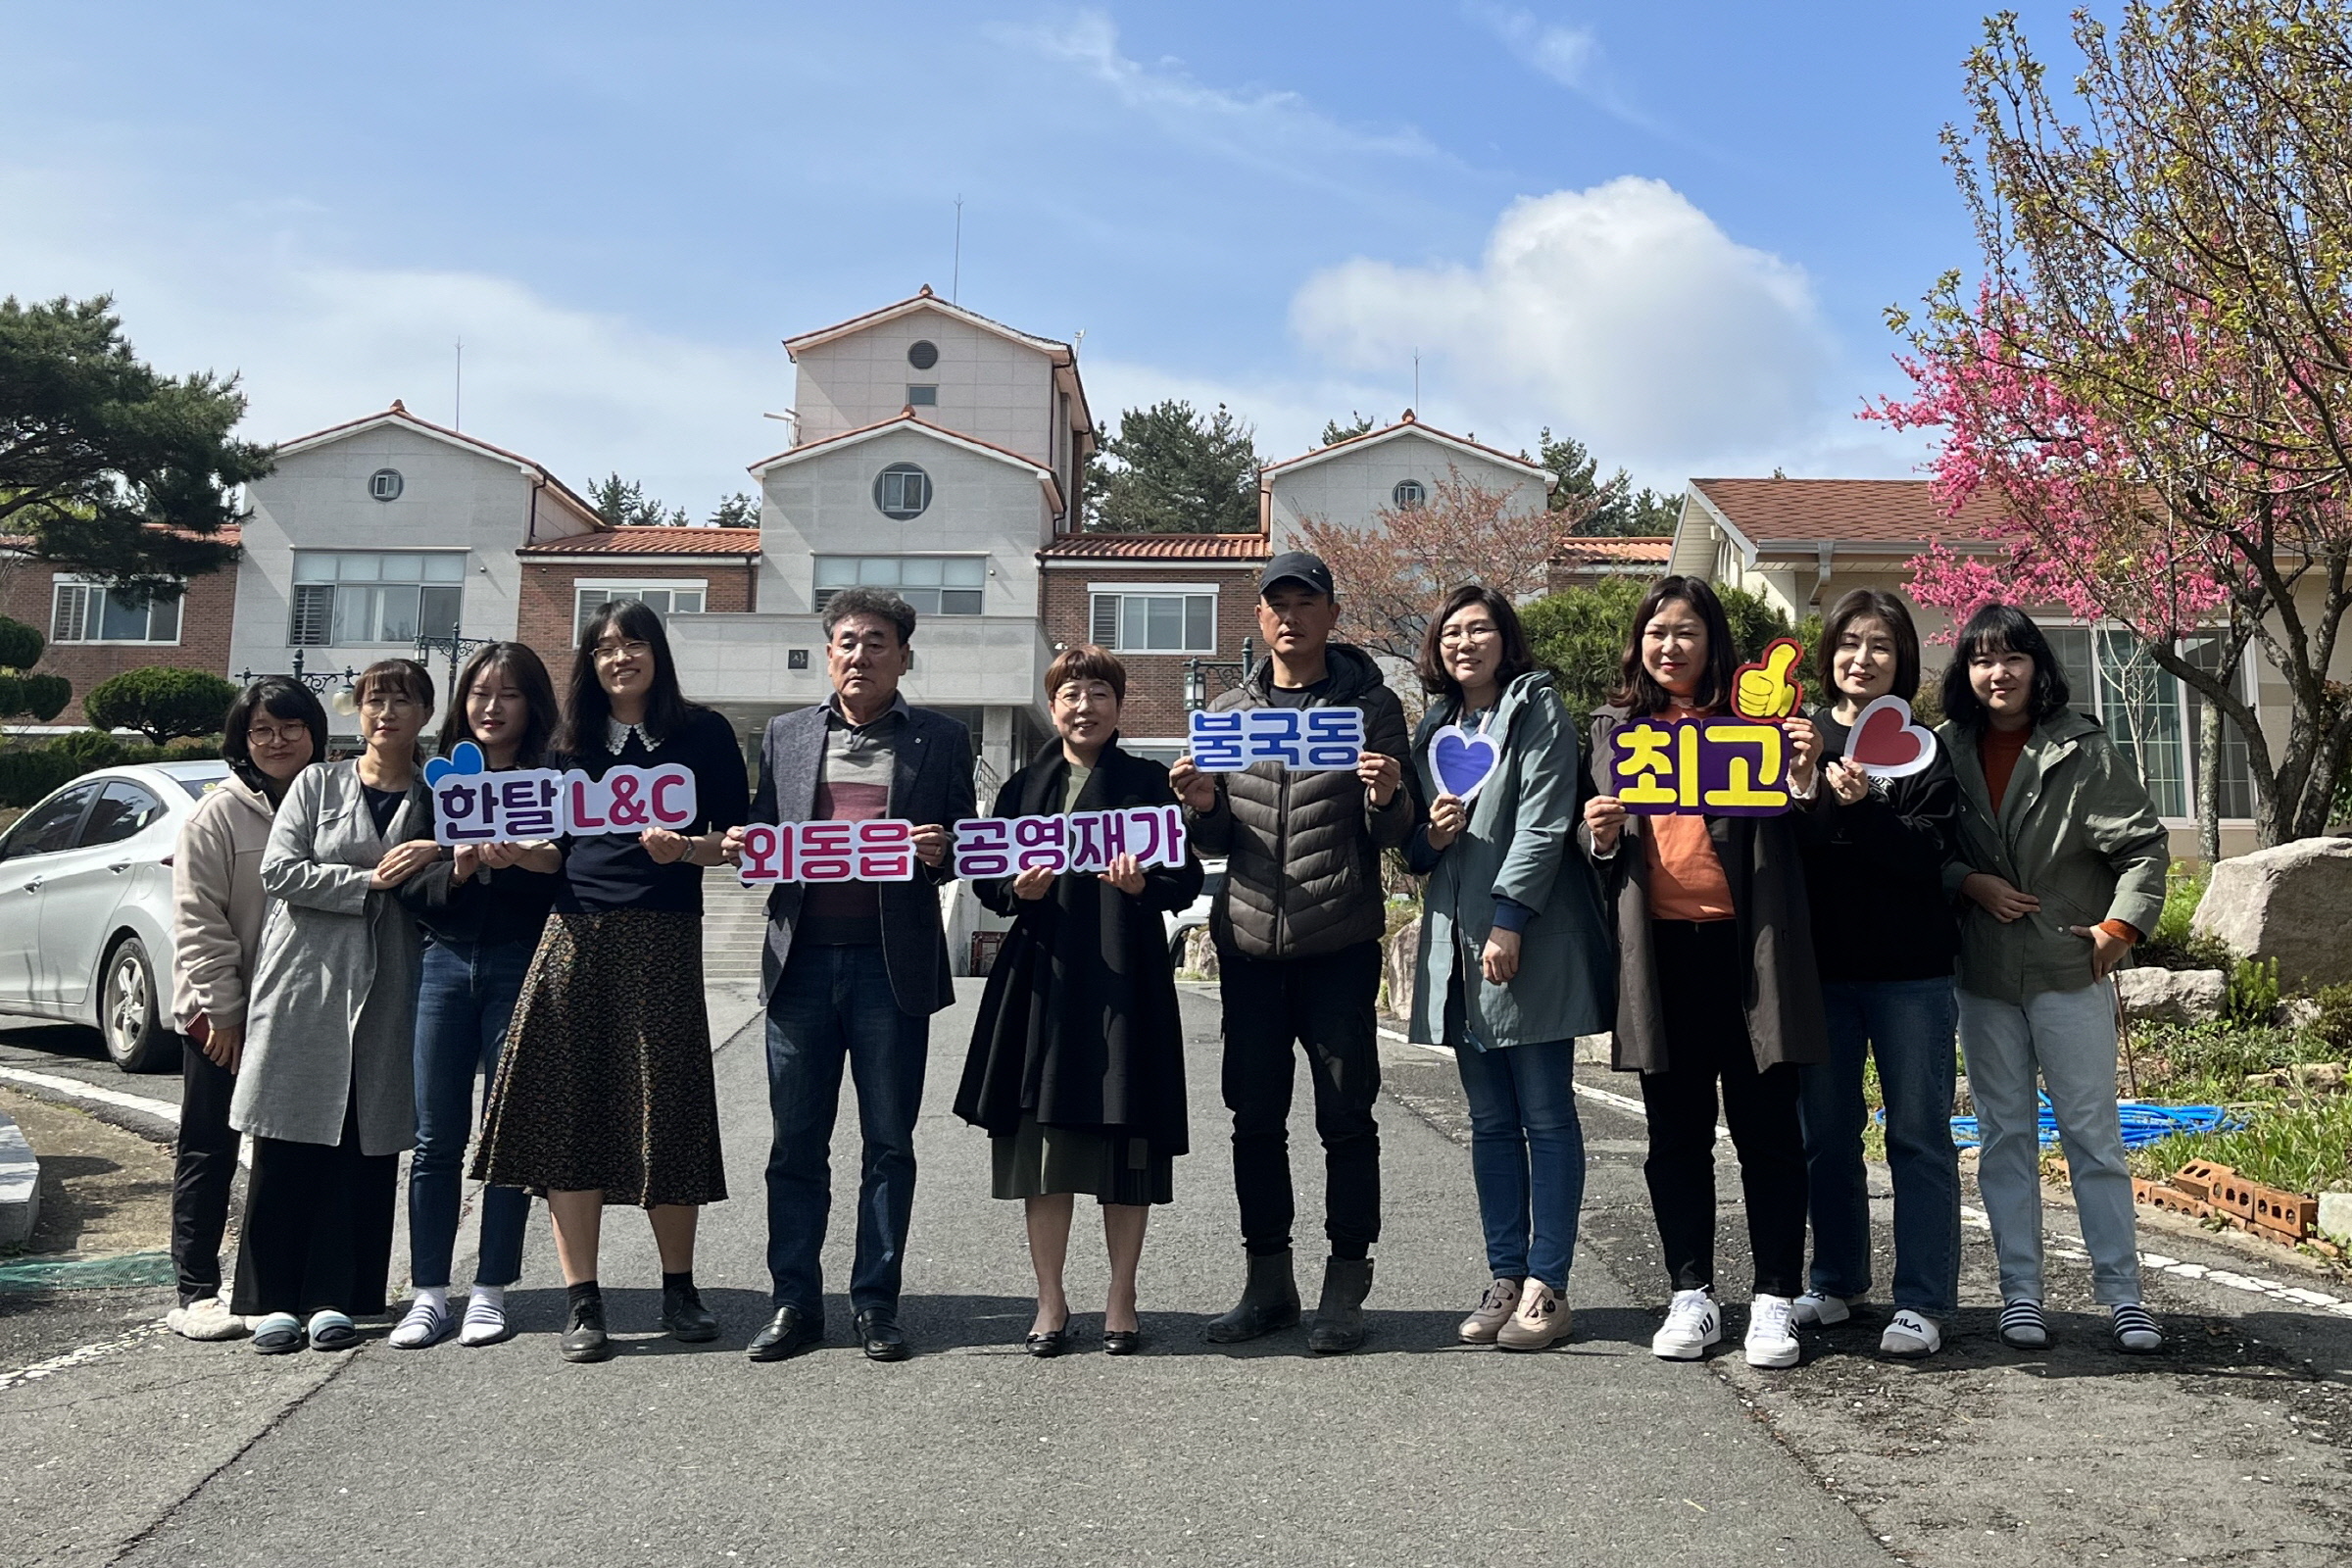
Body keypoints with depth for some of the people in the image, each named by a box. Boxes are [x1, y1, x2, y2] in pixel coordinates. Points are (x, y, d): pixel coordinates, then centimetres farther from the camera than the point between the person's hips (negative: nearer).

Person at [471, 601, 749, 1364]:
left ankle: (678, 1289, 17)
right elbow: (553, 849, 17)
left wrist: (684, 849, -15)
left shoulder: (702, 733, 7)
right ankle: (581, 1302, 5)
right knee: (566, 1113, -2)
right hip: (576, 936, 3)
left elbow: (735, 839, 3)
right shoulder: (571, 743, 16)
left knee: (666, 1111, 0)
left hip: (663, 940, -3)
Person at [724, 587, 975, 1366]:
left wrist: (940, 852, -15)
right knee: (796, 1140, 7)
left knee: (888, 1141, 6)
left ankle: (876, 1303, 17)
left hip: (893, 963, -2)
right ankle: (794, 1302, 17)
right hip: (801, 958, 2)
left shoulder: (942, 739, 6)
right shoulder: (785, 734, 13)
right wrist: (744, 847, -6)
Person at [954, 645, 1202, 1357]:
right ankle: (1050, 1301, 16)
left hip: (1126, 977, -2)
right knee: (1042, 1139, 3)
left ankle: (1121, 1299, 16)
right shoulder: (1023, 787, 13)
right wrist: (1021, 888, -9)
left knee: (1126, 1143, 2)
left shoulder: (1147, 782, 6)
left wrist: (1142, 884, -19)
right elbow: (987, 883, 12)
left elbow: (1188, 878, 1)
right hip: (1042, 977, 2)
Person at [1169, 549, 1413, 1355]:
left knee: (1346, 1117, 3)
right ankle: (1268, 1282, 22)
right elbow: (1217, 842, 14)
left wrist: (1387, 798, -20)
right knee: (1255, 1117, 9)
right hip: (1248, 941, 3)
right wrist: (1202, 806, -8)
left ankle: (1345, 1288, 15)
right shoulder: (1228, 711, 12)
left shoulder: (1371, 704, 3)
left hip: (1339, 945, -3)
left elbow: (1392, 836, 2)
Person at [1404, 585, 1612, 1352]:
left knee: (1546, 1117, -1)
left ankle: (1546, 1287, 4)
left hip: (1531, 943, -6)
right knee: (1491, 1122, 10)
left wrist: (1509, 921, -19)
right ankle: (1505, 1279, 17)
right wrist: (1428, 836, -2)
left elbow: (1543, 822, -12)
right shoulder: (1434, 727, 18)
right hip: (1457, 944, 7)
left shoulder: (1537, 709, -2)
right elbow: (1413, 848, 22)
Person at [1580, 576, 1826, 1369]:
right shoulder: (1615, 727, 14)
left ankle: (1774, 1301, 11)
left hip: (1745, 944, -2)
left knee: (1767, 1128, 2)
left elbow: (1789, 834, 1)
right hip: (1659, 946, 3)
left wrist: (1804, 777, -16)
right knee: (1676, 1132, 9)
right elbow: (1601, 850, 18)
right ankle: (1691, 1296, 18)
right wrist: (1599, 836, -3)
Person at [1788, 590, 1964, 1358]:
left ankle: (1923, 1302, 10)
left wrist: (1862, 808, -23)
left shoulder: (1924, 748, 0)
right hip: (1820, 964, 3)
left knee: (1919, 1136, 2)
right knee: (1826, 1133, 11)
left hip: (1908, 970, -3)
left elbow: (1929, 855, -11)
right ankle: (1837, 1280, 26)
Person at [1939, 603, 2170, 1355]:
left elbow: (2144, 845, -2)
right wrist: (1972, 884, -9)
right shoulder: (1946, 750, 4)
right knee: (2006, 1135, 8)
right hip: (1983, 975, 3)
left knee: (2094, 1132, 2)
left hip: (2070, 968, -2)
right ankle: (2020, 1292, 16)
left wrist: (2119, 926, -9)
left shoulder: (2083, 748, -3)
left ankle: (2122, 1293, 12)